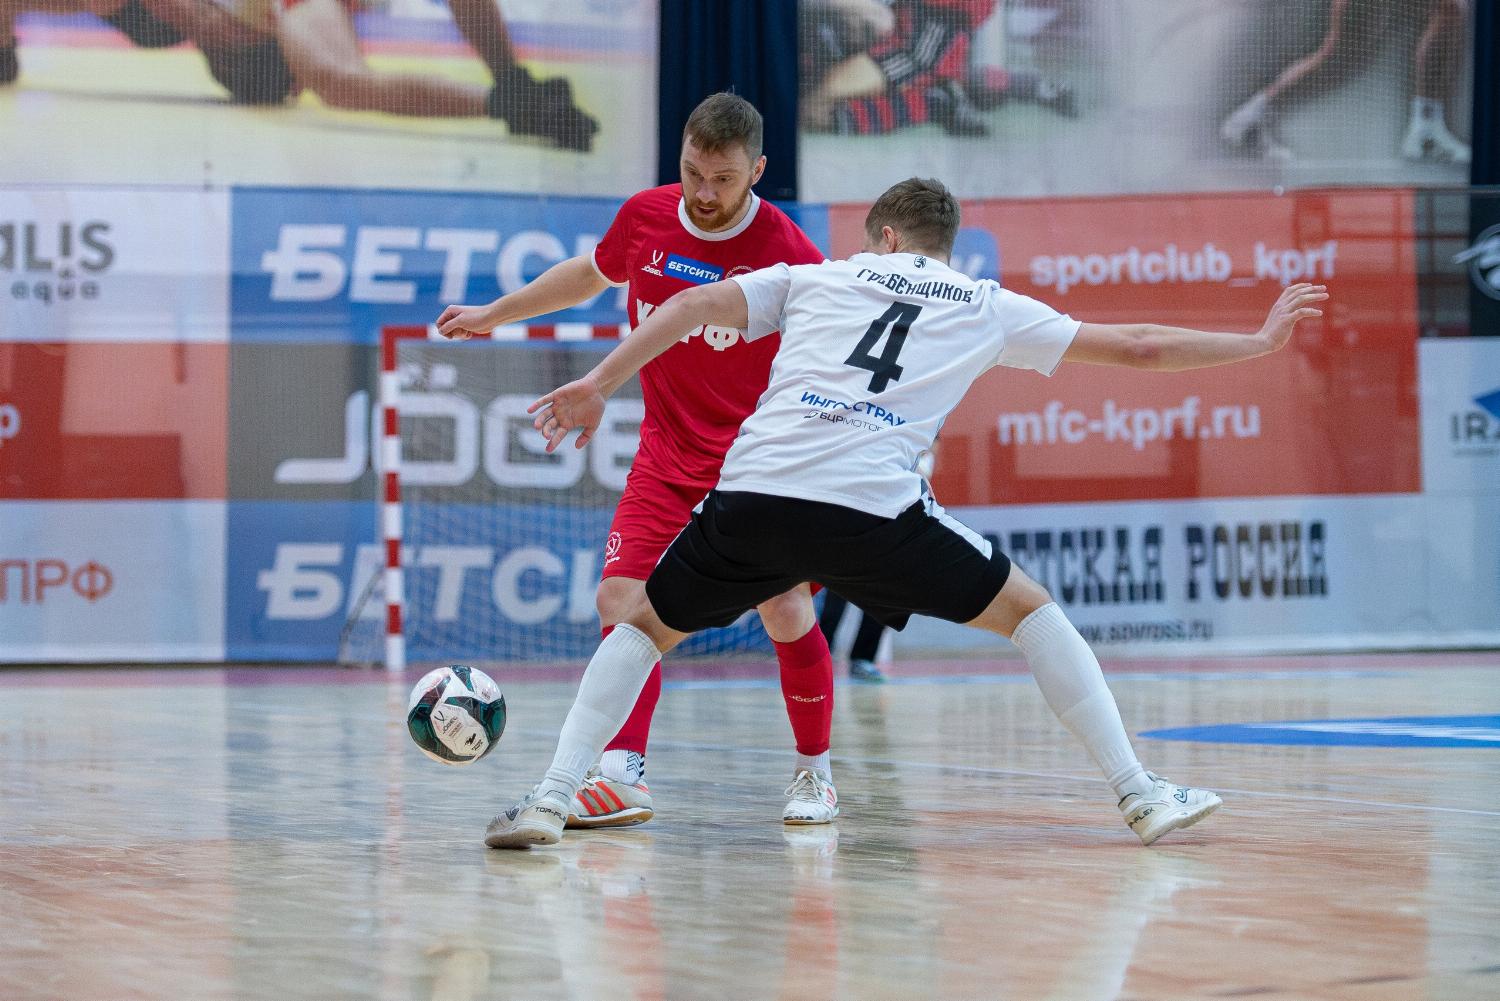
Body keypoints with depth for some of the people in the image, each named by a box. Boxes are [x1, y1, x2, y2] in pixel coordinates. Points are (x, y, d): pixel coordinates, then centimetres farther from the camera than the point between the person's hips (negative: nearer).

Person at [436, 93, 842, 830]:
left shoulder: (788, 254, -16)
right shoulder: (646, 217, -3)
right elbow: (591, 273, 19)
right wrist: (494, 314, 28)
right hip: (668, 451, 4)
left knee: (787, 612, -9)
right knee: (621, 600, -12)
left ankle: (814, 774, 12)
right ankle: (623, 776, -8)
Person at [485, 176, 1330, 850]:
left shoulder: (819, 276, 26)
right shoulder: (987, 308, 24)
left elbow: (694, 305, 14)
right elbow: (1136, 347, 26)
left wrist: (599, 384, 16)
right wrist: (1262, 340, 37)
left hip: (754, 494, 1)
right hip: (873, 509, -1)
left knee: (648, 625, 23)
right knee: (1030, 609, 18)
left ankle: (549, 801, 7)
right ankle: (1141, 796, 13)